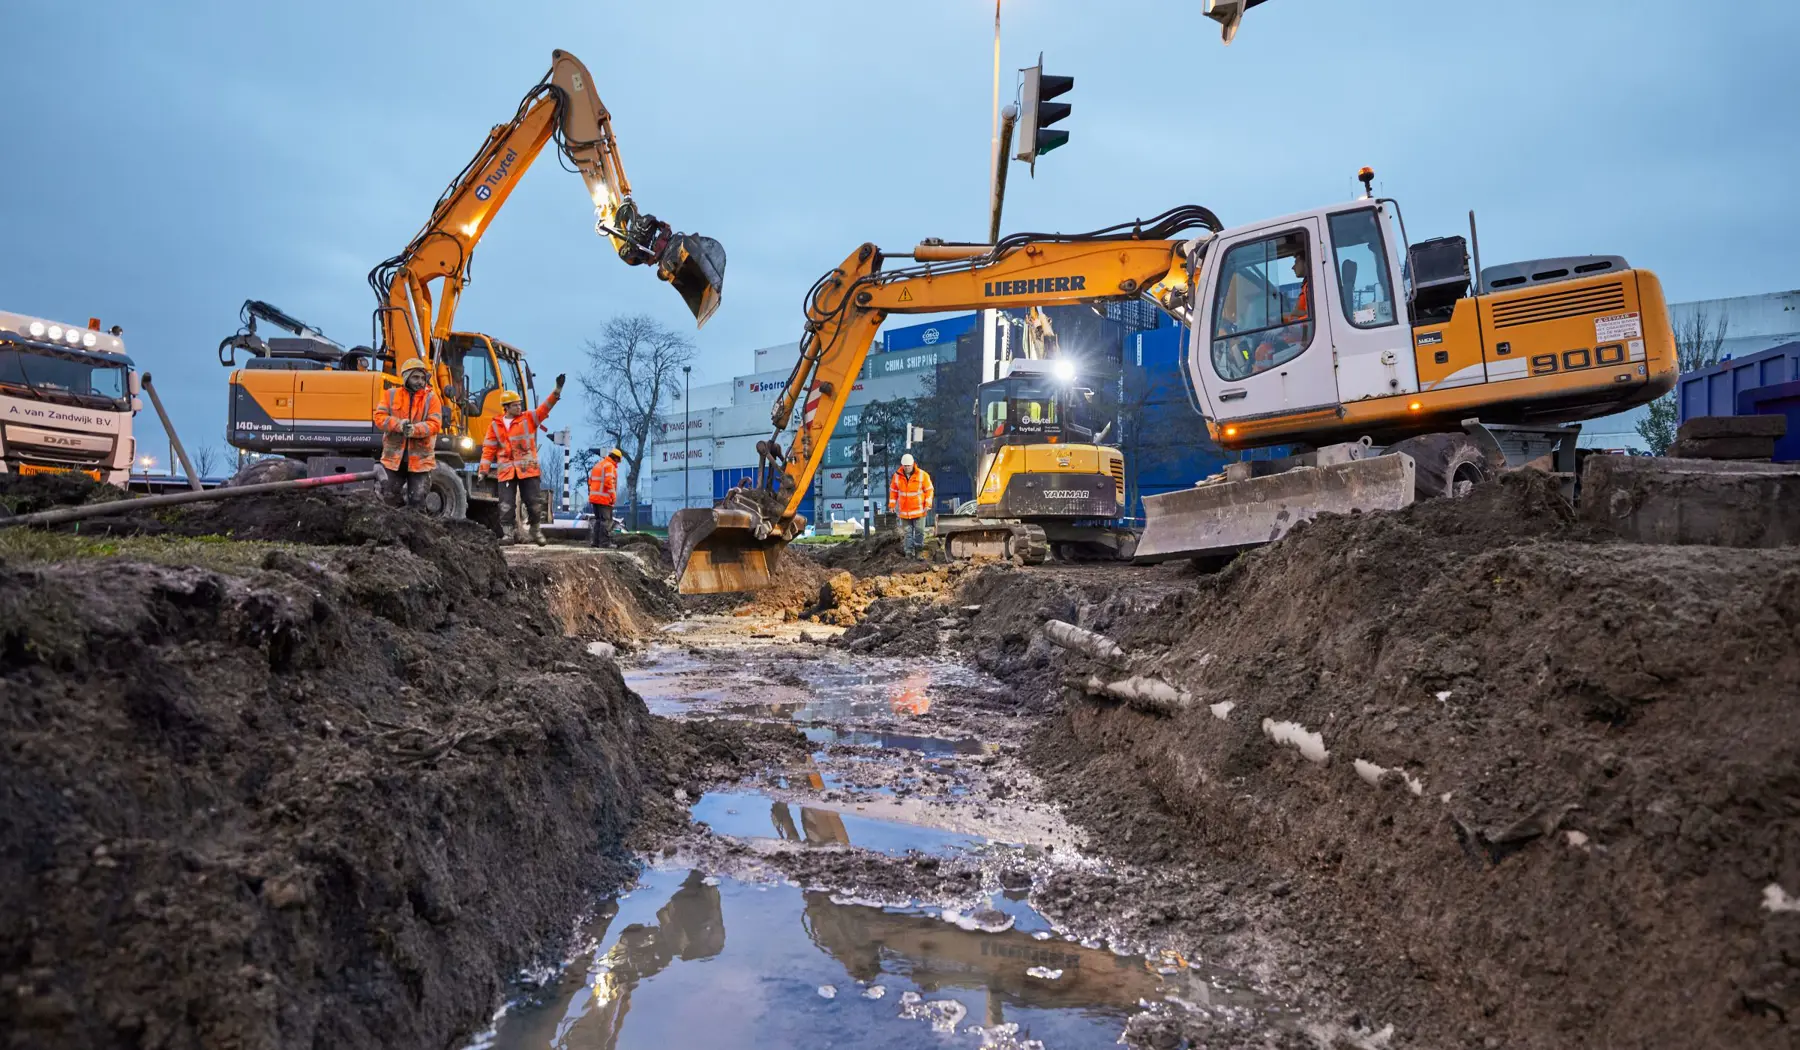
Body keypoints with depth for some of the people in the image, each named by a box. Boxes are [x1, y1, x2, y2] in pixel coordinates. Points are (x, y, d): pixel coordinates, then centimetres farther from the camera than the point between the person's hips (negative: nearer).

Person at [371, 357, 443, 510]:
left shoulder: (431, 398, 1)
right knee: (390, 496, 5)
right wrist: (399, 425, -21)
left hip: (420, 459, -2)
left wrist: (415, 429, -26)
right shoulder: (391, 394, 5)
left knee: (417, 501, 1)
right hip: (394, 457, 2)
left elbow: (435, 424, -8)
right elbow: (379, 417, -3)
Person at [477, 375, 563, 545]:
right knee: (506, 504, -3)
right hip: (506, 472, 1)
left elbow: (545, 407, -6)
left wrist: (557, 391, -19)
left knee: (532, 502, 3)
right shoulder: (495, 426, 7)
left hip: (528, 470, -1)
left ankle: (536, 532, 16)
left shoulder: (529, 418, 5)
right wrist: (483, 470, 1)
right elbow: (489, 449, 7)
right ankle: (510, 533, 5)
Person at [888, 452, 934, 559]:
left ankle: (919, 549, 19)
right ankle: (909, 551, 6)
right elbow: (893, 491, 8)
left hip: (918, 510, -2)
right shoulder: (897, 476, 0)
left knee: (919, 530, 5)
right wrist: (892, 504, 3)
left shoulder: (922, 475, -7)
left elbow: (929, 490, -3)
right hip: (904, 510, 2)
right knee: (908, 532, 4)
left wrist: (928, 504, -9)